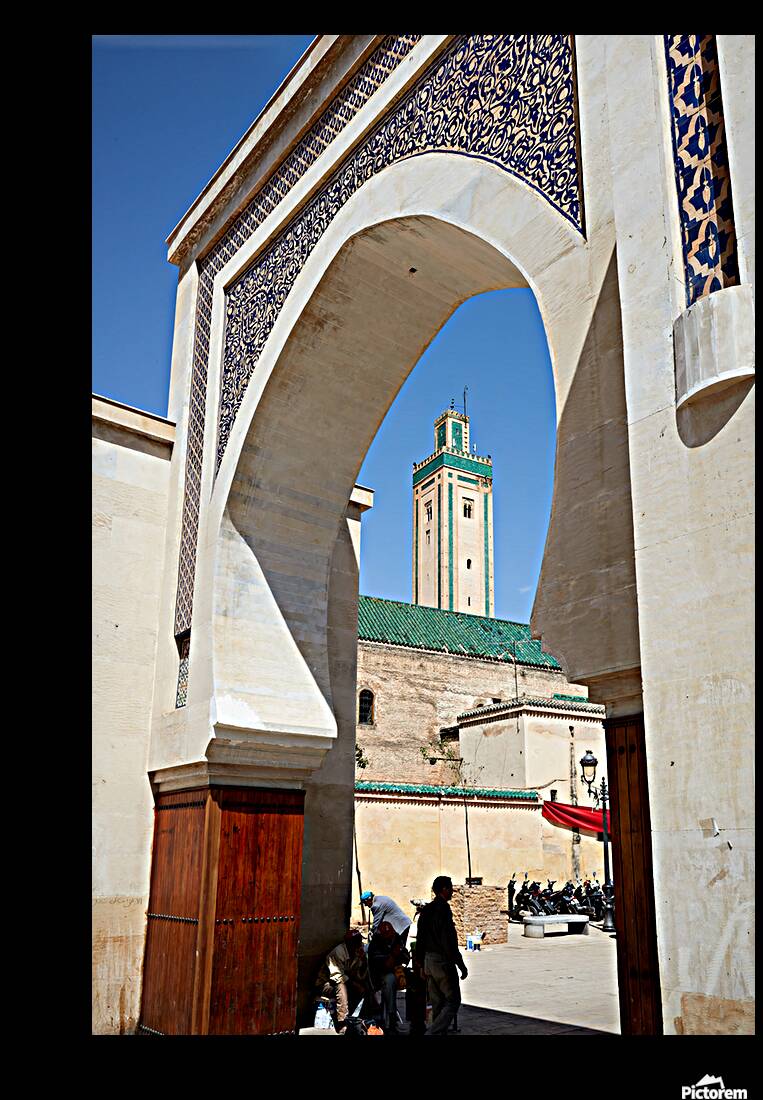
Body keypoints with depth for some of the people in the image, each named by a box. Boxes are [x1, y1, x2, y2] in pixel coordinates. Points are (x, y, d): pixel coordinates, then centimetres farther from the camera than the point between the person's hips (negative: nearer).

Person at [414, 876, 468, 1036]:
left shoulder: (426, 910, 9)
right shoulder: (444, 910, -17)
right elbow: (449, 941, -20)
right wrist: (461, 965, -14)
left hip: (429, 961, 8)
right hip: (443, 961, -8)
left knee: (437, 1003, 15)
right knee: (453, 1001, 0)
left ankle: (441, 1033, 18)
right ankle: (434, 1033, -10)